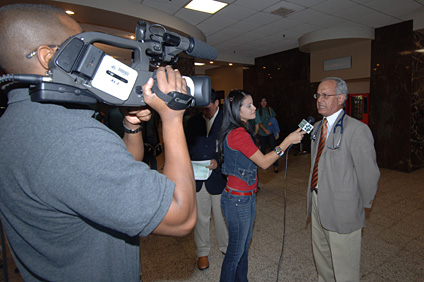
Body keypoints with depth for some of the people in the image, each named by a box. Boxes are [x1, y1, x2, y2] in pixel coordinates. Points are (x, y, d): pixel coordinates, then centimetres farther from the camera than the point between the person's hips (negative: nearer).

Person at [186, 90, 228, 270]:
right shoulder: (193, 122, 5)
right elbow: (187, 148, 12)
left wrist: (219, 163, -22)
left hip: (219, 178, -3)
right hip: (197, 179, 3)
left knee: (222, 216, 15)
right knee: (201, 217, 16)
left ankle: (225, 247, 40)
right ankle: (202, 252, 36)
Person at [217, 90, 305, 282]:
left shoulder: (240, 131, 9)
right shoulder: (238, 133, -23)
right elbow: (263, 162, -20)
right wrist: (288, 141, -18)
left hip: (246, 196, 10)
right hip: (237, 199, -10)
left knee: (244, 245, 23)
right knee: (235, 251, 8)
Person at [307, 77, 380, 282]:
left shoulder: (357, 130, -20)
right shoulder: (318, 127, 7)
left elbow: (369, 172, -18)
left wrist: (363, 205, -6)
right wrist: (314, 193, 14)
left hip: (342, 209, -7)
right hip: (317, 203, 8)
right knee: (321, 256, 26)